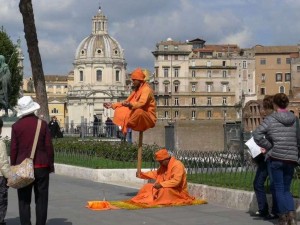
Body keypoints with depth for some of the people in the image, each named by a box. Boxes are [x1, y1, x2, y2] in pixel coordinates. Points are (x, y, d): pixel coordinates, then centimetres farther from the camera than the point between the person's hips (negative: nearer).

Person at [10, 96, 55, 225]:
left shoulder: (16, 126, -3)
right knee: (41, 200, 6)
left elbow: (13, 149, -2)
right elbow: (49, 146, -2)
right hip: (41, 166, 0)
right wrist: (51, 165, 7)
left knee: (24, 201, 5)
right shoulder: (42, 124, -3)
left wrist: (13, 167, 7)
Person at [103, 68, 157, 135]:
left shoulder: (146, 89, -11)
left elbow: (141, 103, -29)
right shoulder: (136, 90, 17)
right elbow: (127, 102, 18)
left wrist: (130, 105, -48)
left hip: (148, 118, -8)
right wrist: (113, 105, 11)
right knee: (119, 110, -5)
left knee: (139, 111, -41)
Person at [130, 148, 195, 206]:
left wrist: (161, 184, -32)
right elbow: (156, 174, 20)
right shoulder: (164, 165, 8)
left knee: (164, 189, -39)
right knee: (147, 187, 1)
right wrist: (142, 174, 9)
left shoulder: (177, 165, -20)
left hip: (177, 192, -9)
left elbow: (176, 181, -31)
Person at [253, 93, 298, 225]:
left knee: (279, 189, 8)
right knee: (286, 189, 14)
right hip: (291, 159, 3)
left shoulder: (270, 119, -5)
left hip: (276, 158, -3)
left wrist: (268, 147, -2)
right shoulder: (294, 120, 5)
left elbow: (257, 134, -13)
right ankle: (291, 212, -6)